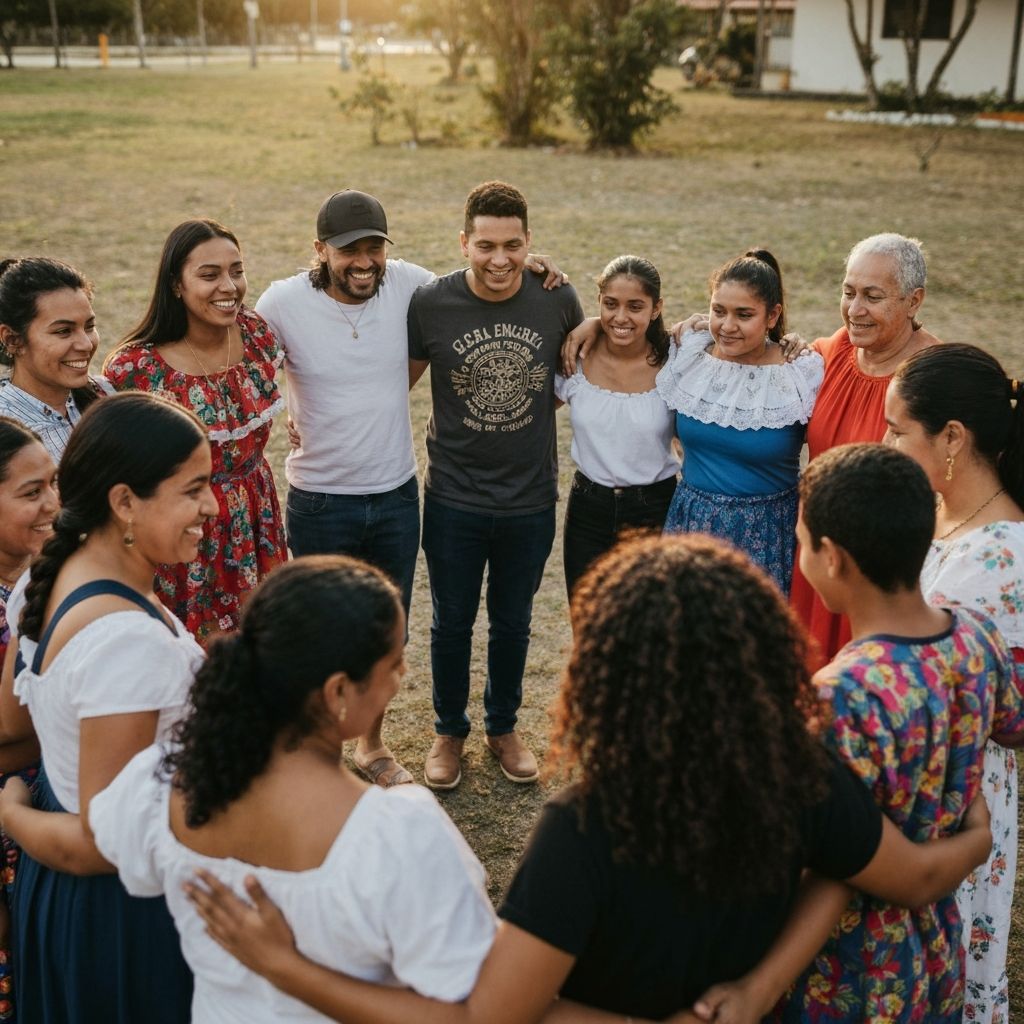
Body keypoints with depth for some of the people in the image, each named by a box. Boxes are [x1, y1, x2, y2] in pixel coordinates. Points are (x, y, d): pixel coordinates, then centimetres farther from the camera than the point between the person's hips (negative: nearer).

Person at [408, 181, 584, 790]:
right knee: (452, 623, 15)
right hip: (453, 500, -1)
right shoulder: (431, 304, -13)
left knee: (513, 623, 19)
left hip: (531, 500, 1)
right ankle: (450, 733, 38)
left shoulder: (558, 300, -9)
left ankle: (504, 728, 42)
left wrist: (532, 413, 1)